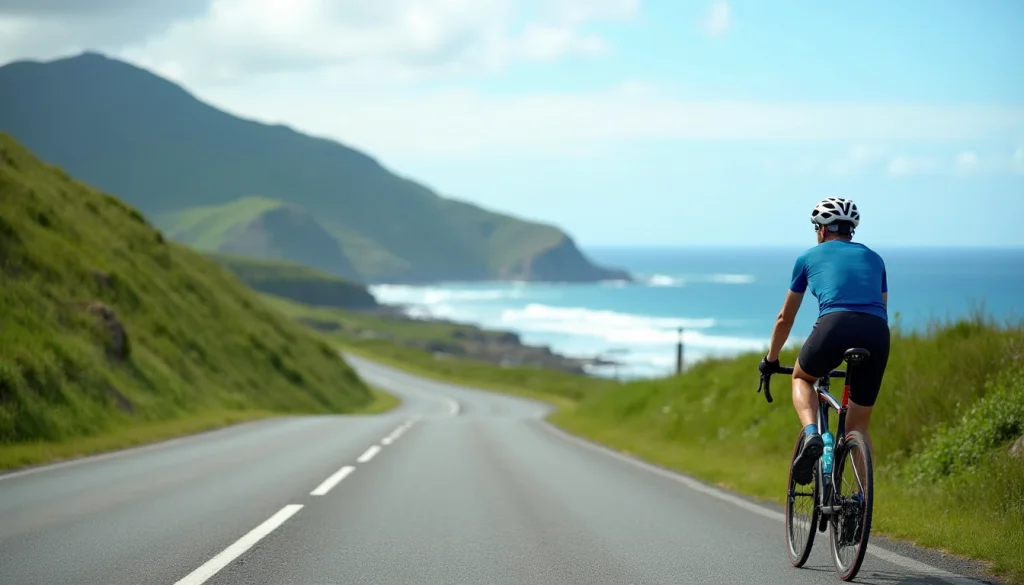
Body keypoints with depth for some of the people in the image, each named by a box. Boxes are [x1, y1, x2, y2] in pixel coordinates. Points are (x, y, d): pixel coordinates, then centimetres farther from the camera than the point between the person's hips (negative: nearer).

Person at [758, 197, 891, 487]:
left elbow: (785, 318, 32)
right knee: (858, 426, 18)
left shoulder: (809, 256, 25)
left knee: (802, 377, 29)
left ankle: (810, 434, 0)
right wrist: (867, 352, 51)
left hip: (835, 324, -3)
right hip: (877, 333, 3)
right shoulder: (874, 258, 31)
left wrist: (771, 360, 45)